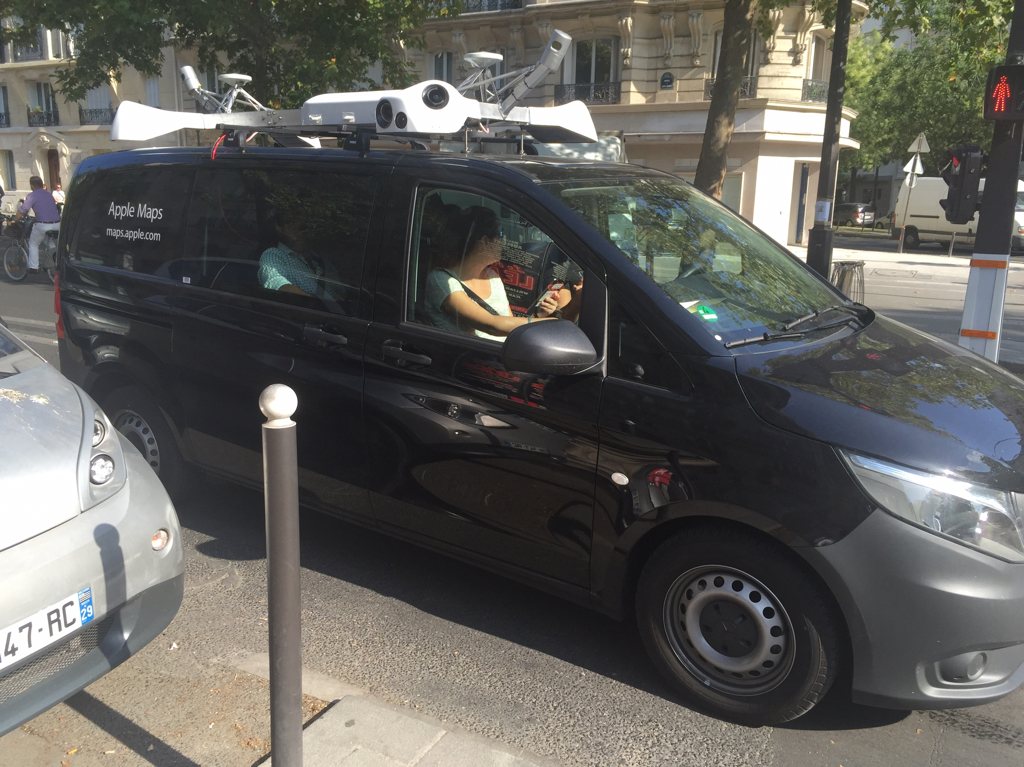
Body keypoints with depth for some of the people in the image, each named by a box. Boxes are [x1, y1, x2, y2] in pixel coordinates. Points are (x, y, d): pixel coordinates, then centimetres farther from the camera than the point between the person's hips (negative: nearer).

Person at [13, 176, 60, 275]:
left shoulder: (32, 196, -1)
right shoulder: (49, 194, 18)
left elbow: (22, 212, -3)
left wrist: (14, 221, 11)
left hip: (43, 225, -5)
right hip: (57, 224, 5)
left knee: (33, 244, 15)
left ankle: (34, 268, 12)